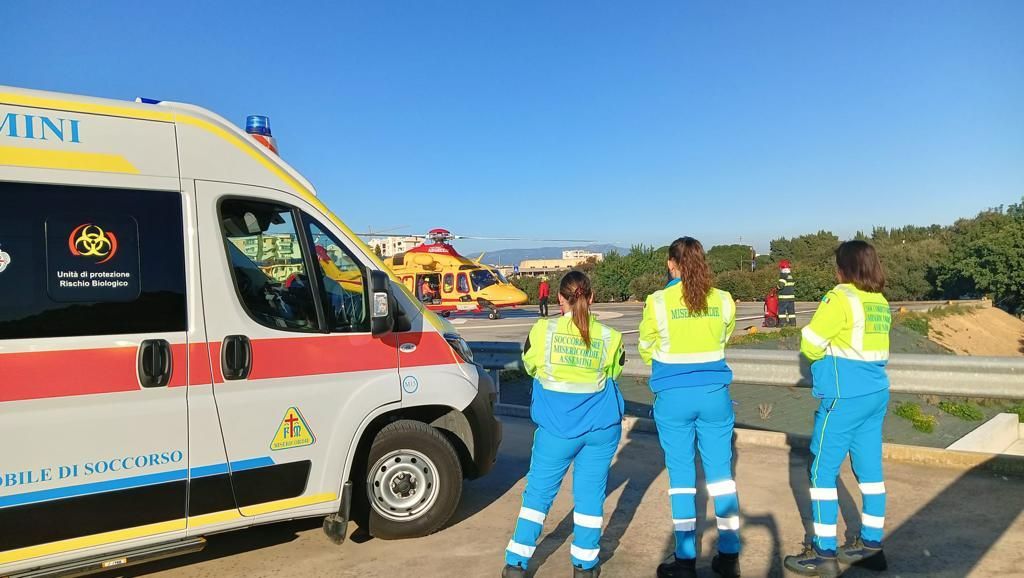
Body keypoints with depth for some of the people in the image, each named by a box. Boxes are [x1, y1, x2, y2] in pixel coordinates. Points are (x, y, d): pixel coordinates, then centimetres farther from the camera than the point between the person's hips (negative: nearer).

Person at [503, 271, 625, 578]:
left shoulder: (543, 330, -9)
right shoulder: (609, 337, -5)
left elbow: (529, 366, 6)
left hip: (557, 426, -1)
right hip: (601, 425, 1)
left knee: (538, 491, 11)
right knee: (590, 492, 12)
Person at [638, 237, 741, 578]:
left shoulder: (658, 301, -8)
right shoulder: (723, 300, -1)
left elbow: (647, 350, 3)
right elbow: (722, 341, 12)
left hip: (673, 397, -2)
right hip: (715, 393, 3)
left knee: (681, 474, 6)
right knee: (721, 471, 12)